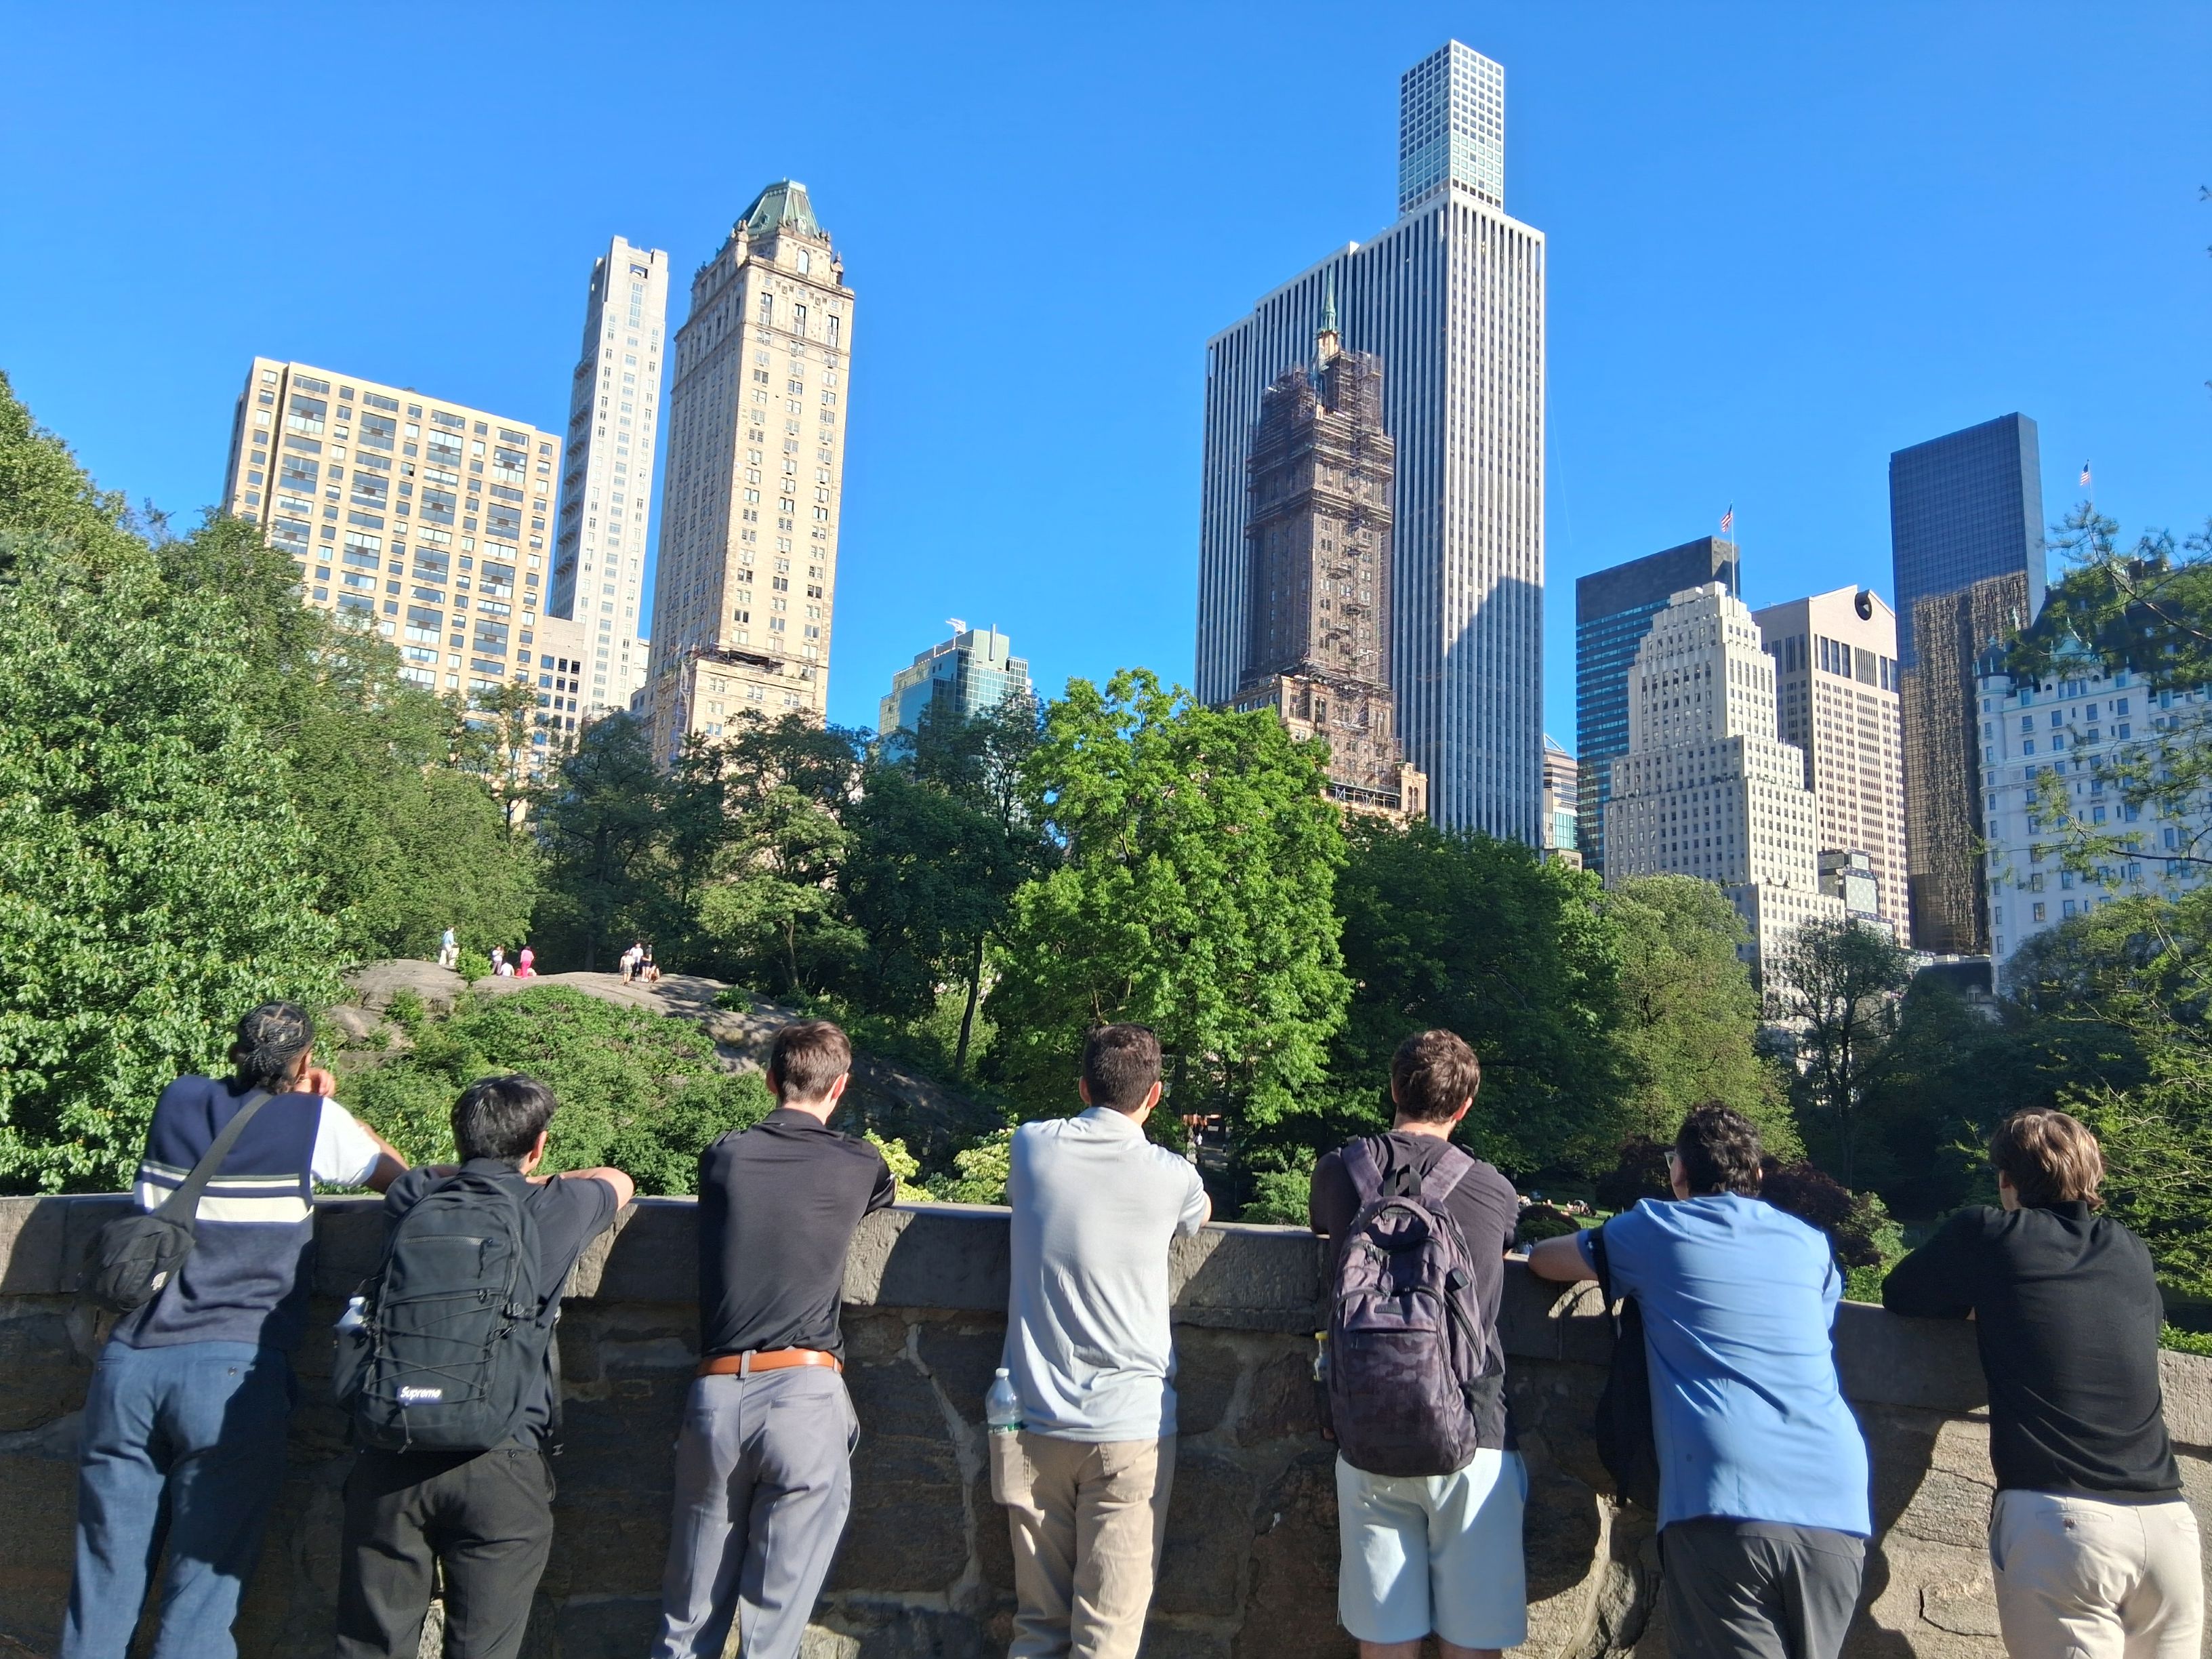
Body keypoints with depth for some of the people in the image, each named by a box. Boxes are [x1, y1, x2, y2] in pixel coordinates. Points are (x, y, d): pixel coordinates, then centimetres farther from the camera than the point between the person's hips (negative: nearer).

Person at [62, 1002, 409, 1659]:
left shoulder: (178, 1102, 11)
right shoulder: (314, 1121, 0)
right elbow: (402, 1178, 14)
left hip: (129, 1363, 4)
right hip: (233, 1372, -4)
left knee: (104, 1583, 11)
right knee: (204, 1583, 2)